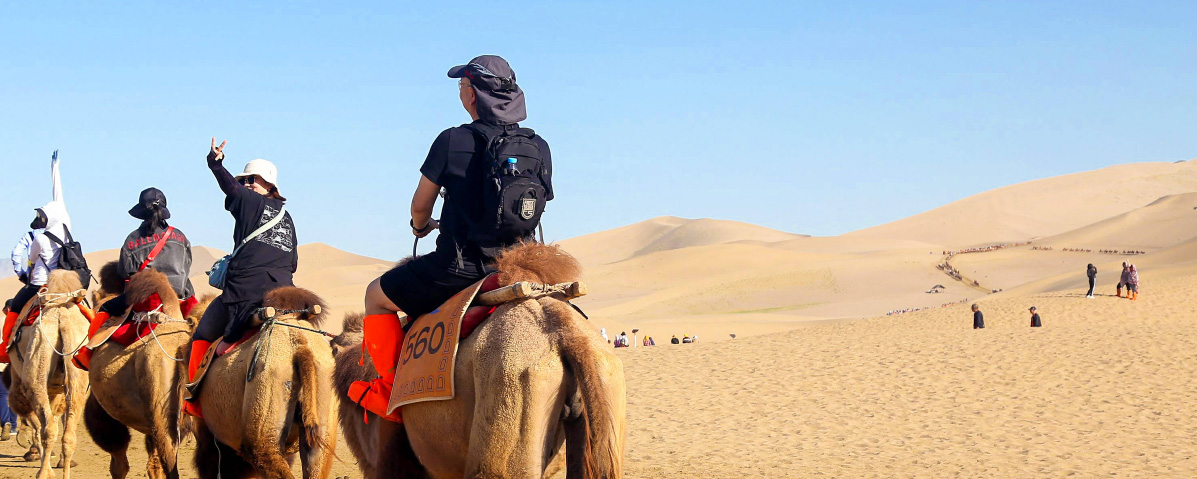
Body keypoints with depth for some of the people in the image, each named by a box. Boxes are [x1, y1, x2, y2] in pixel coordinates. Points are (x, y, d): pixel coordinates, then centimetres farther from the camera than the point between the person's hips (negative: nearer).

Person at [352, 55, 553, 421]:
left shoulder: (453, 141, -9)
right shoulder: (539, 147, 2)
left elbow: (420, 205, 2)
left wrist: (420, 226, 26)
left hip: (461, 266, -5)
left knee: (377, 296, 18)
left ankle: (390, 390, 16)